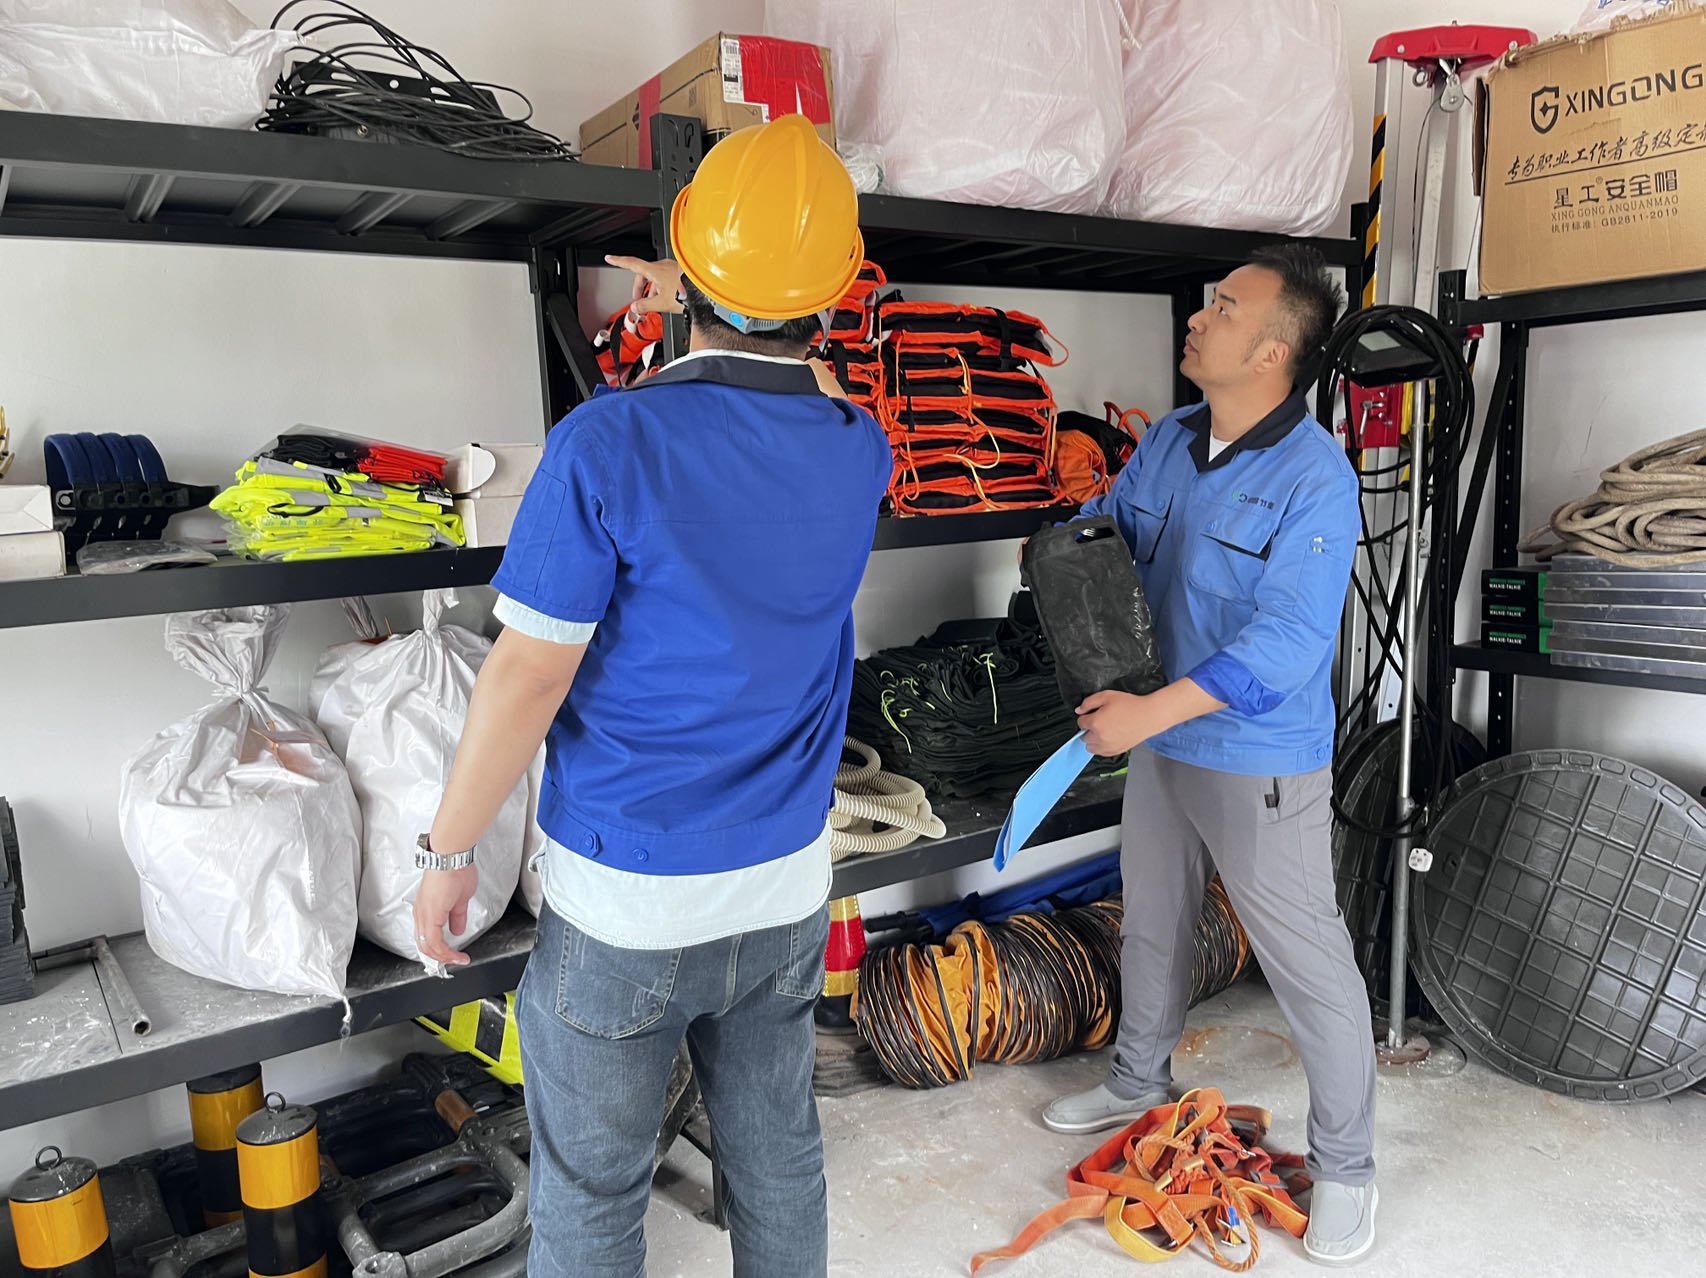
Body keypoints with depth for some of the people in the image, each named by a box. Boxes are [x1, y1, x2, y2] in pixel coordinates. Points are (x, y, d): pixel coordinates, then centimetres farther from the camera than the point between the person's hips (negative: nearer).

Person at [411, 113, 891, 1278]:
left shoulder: (609, 445, -20)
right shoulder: (860, 456, -4)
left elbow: (527, 675, -17)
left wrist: (448, 851, -3)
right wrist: (690, 306, 33)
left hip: (626, 900, -4)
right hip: (787, 884, 5)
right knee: (778, 1148, 24)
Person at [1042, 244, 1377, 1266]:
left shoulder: (1316, 480, -22)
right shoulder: (1169, 442, 2)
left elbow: (1285, 643, -28)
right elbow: (1105, 523, 18)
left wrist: (1150, 712, -31)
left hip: (1261, 768, -8)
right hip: (1162, 745, 8)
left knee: (1310, 965, 5)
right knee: (1151, 926, 23)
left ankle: (1346, 1165, 26)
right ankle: (1141, 1082, 47)